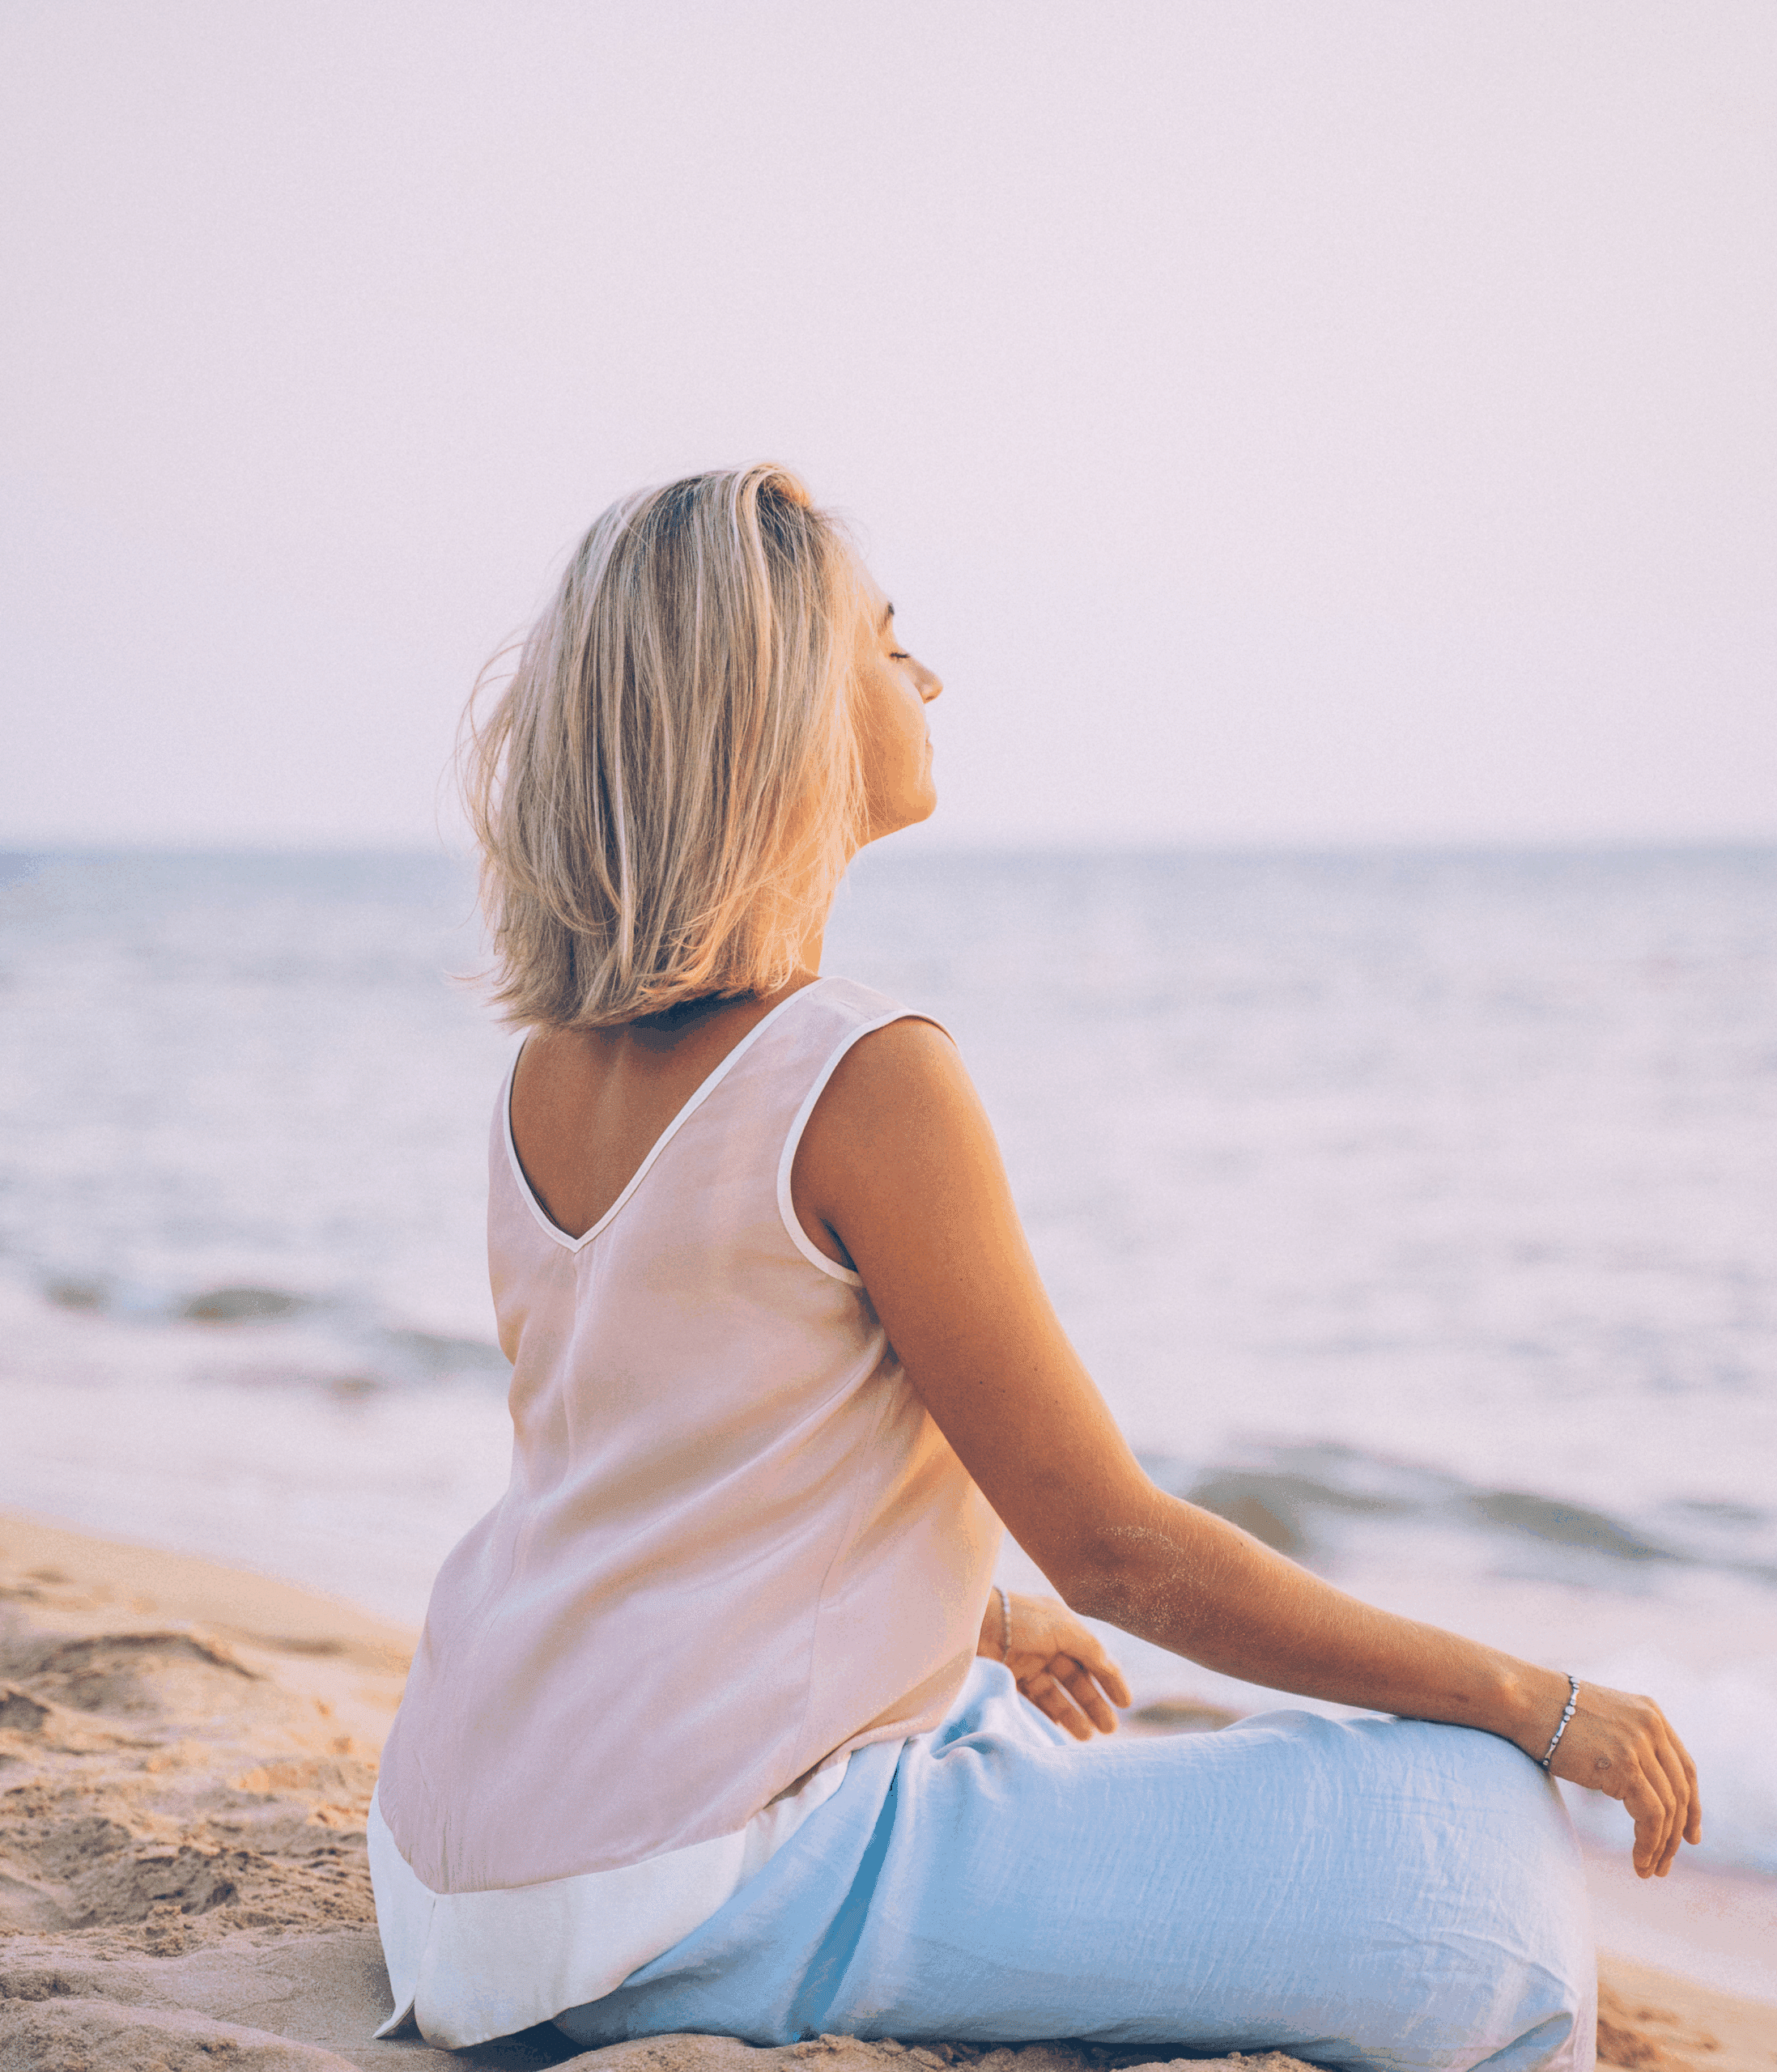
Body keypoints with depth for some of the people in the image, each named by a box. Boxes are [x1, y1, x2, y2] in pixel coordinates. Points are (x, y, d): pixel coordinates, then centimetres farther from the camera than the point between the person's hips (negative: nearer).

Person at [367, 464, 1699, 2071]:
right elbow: (1112, 1546, -15)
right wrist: (1530, 1698, -5)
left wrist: (978, 1618, 29)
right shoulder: (869, 1080, -19)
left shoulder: (547, 1075, 6)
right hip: (696, 1904, -9)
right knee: (1477, 1860, -11)